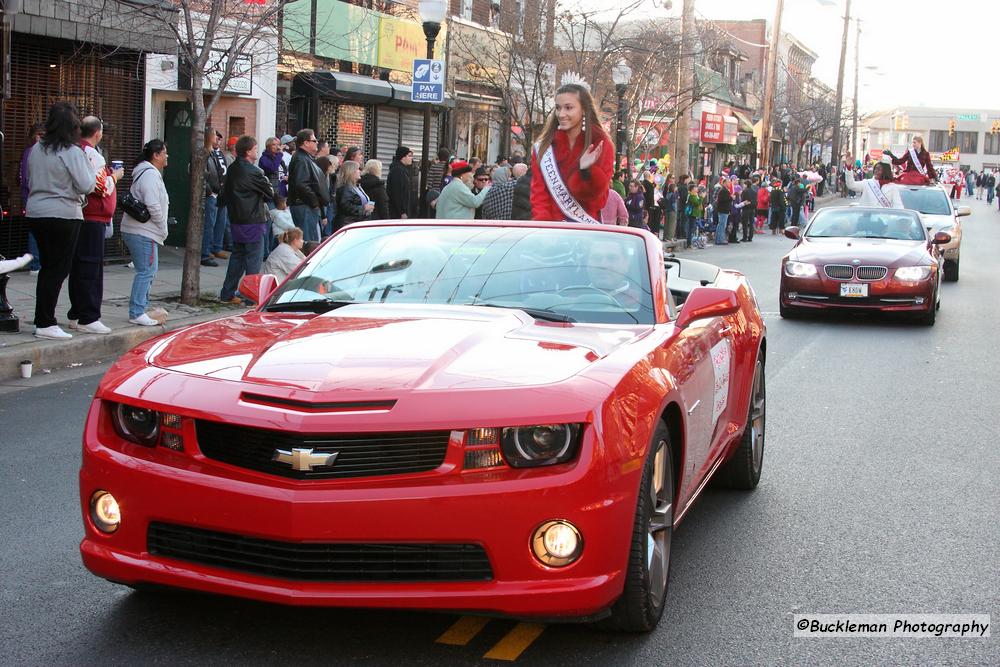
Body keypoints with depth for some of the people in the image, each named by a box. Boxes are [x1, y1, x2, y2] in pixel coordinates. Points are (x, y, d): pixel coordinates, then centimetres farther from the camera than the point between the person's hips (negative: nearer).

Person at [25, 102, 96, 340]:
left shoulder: (36, 149, 7)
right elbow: (85, 186, -15)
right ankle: (45, 324, -3)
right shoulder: (73, 152, -13)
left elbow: (30, 180, 16)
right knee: (58, 269, -1)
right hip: (63, 215, -7)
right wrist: (92, 171, 3)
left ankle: (42, 320, 19)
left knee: (48, 267, 15)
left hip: (36, 213, 7)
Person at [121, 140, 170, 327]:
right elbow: (153, 206, -21)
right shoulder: (151, 174, -13)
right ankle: (137, 313, -8)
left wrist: (161, 230, 17)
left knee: (147, 271, 16)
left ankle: (139, 309, 21)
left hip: (137, 231, 11)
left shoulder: (148, 173, 21)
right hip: (143, 232, -11)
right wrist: (163, 229, -10)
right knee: (146, 271, -9)